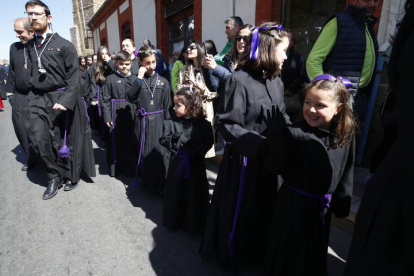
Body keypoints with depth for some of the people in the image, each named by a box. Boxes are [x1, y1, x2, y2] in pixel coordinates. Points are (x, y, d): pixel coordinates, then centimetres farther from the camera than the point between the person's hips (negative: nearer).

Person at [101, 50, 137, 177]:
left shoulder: (135, 79, 5)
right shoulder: (110, 79, 1)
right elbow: (105, 100, -1)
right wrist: (107, 117, -6)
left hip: (132, 115, 2)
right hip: (116, 116, -1)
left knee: (131, 142, 8)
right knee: (116, 143, 6)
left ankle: (131, 168, 24)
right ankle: (116, 168, 22)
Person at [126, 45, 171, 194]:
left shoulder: (163, 81, 3)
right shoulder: (137, 81, 1)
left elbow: (167, 106, 4)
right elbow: (130, 98, -18)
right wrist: (140, 78, -18)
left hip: (158, 121, 0)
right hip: (142, 122, 0)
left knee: (160, 153, 0)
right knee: (145, 153, 10)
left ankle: (161, 185, 14)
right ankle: (147, 182, 28)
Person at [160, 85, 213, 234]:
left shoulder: (203, 124, -6)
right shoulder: (171, 122, -2)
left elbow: (207, 143, -9)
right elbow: (164, 139, -5)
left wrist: (191, 154, -18)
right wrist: (179, 139, -18)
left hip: (196, 165, -1)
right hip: (177, 163, 1)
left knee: (195, 195, 8)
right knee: (175, 194, 12)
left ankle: (195, 225, 28)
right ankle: (173, 222, 33)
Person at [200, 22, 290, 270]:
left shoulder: (277, 82, 4)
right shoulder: (239, 80, -17)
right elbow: (227, 124, -19)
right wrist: (258, 143, -25)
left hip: (270, 159, 7)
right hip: (244, 159, -7)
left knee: (265, 210, 22)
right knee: (239, 212, 12)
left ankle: (257, 254, 48)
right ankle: (233, 257, 40)